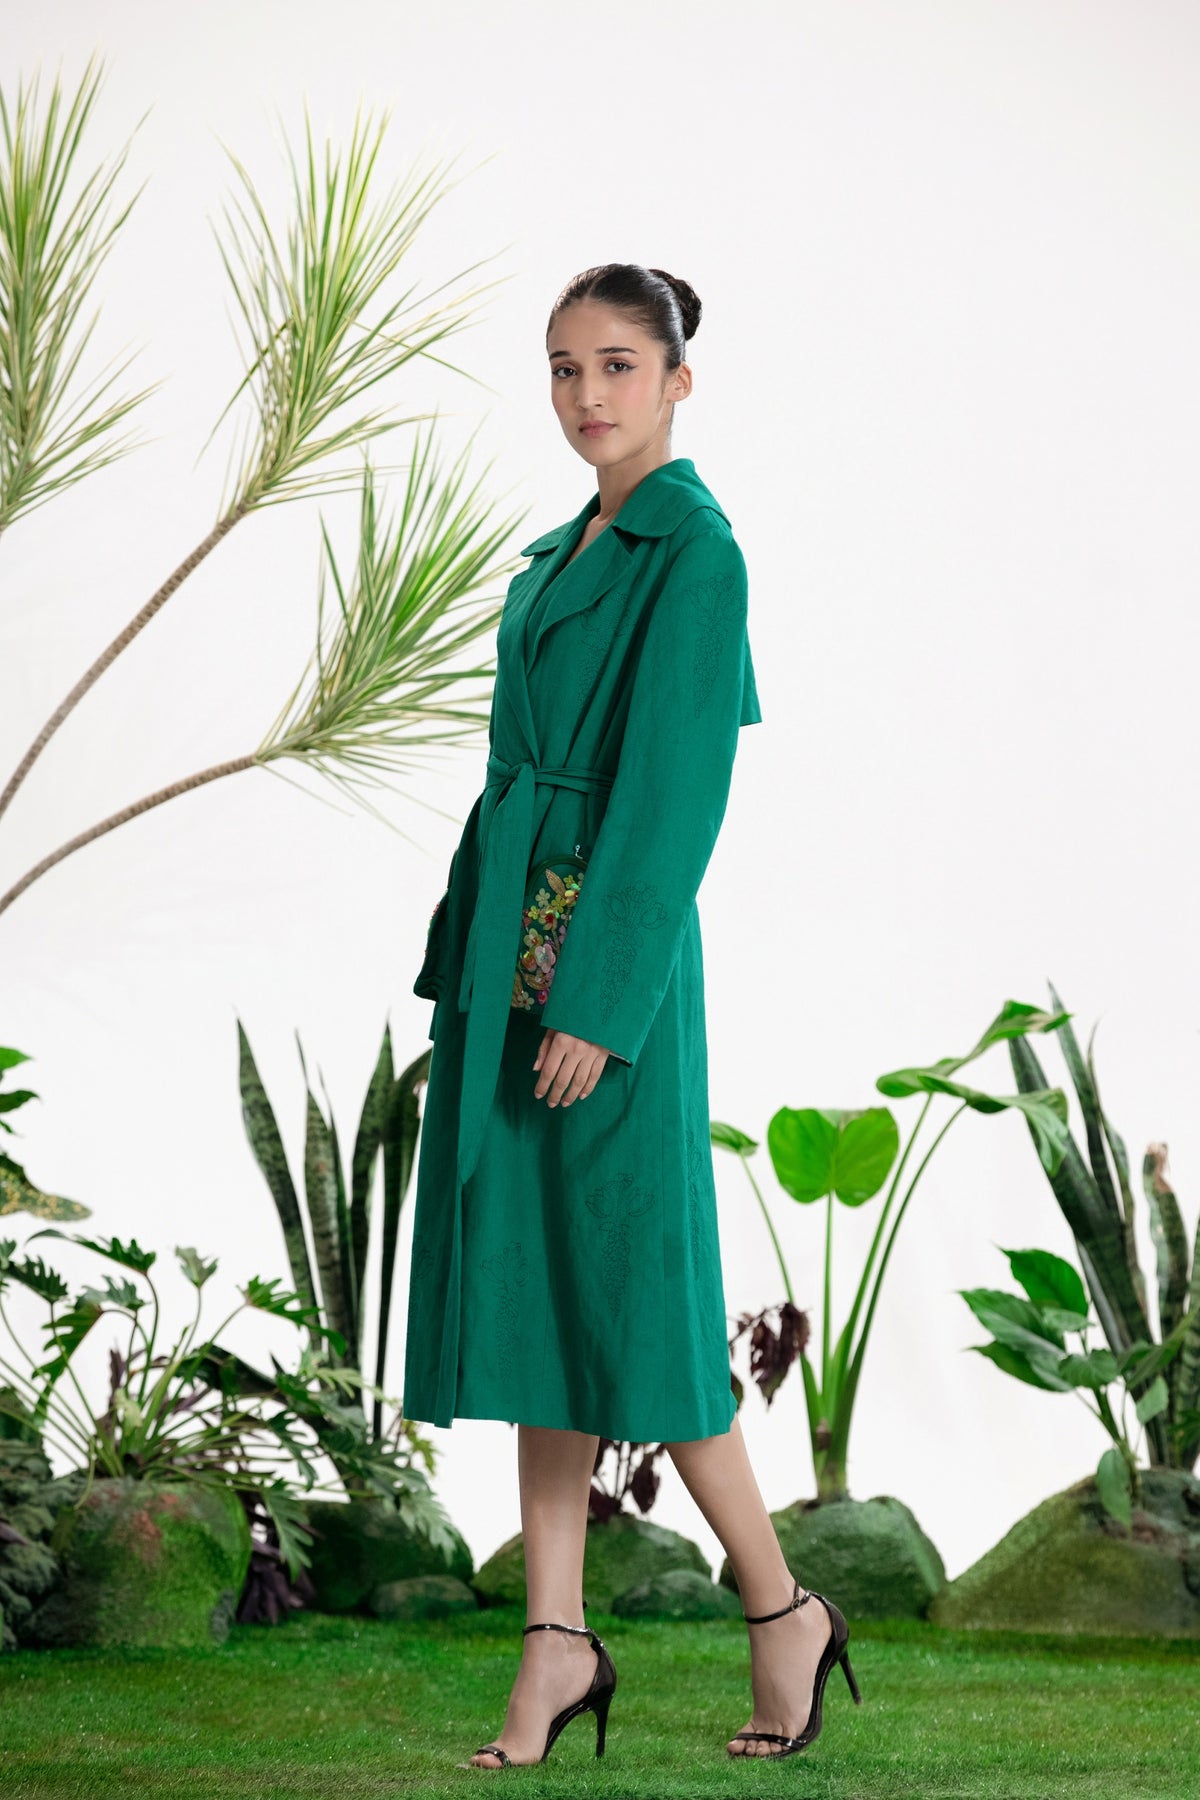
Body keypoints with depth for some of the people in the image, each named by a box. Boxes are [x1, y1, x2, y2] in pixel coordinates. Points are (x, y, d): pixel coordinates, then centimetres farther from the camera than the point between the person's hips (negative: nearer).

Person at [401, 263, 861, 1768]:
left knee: (621, 1284, -4)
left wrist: (600, 1001, -20)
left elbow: (672, 790, -16)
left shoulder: (694, 550, -9)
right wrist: (476, 970, 15)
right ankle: (557, 1642, 11)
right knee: (525, 1277, 7)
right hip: (507, 933, 9)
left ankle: (783, 1611, 12)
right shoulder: (565, 551, 17)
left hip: (607, 939, -8)